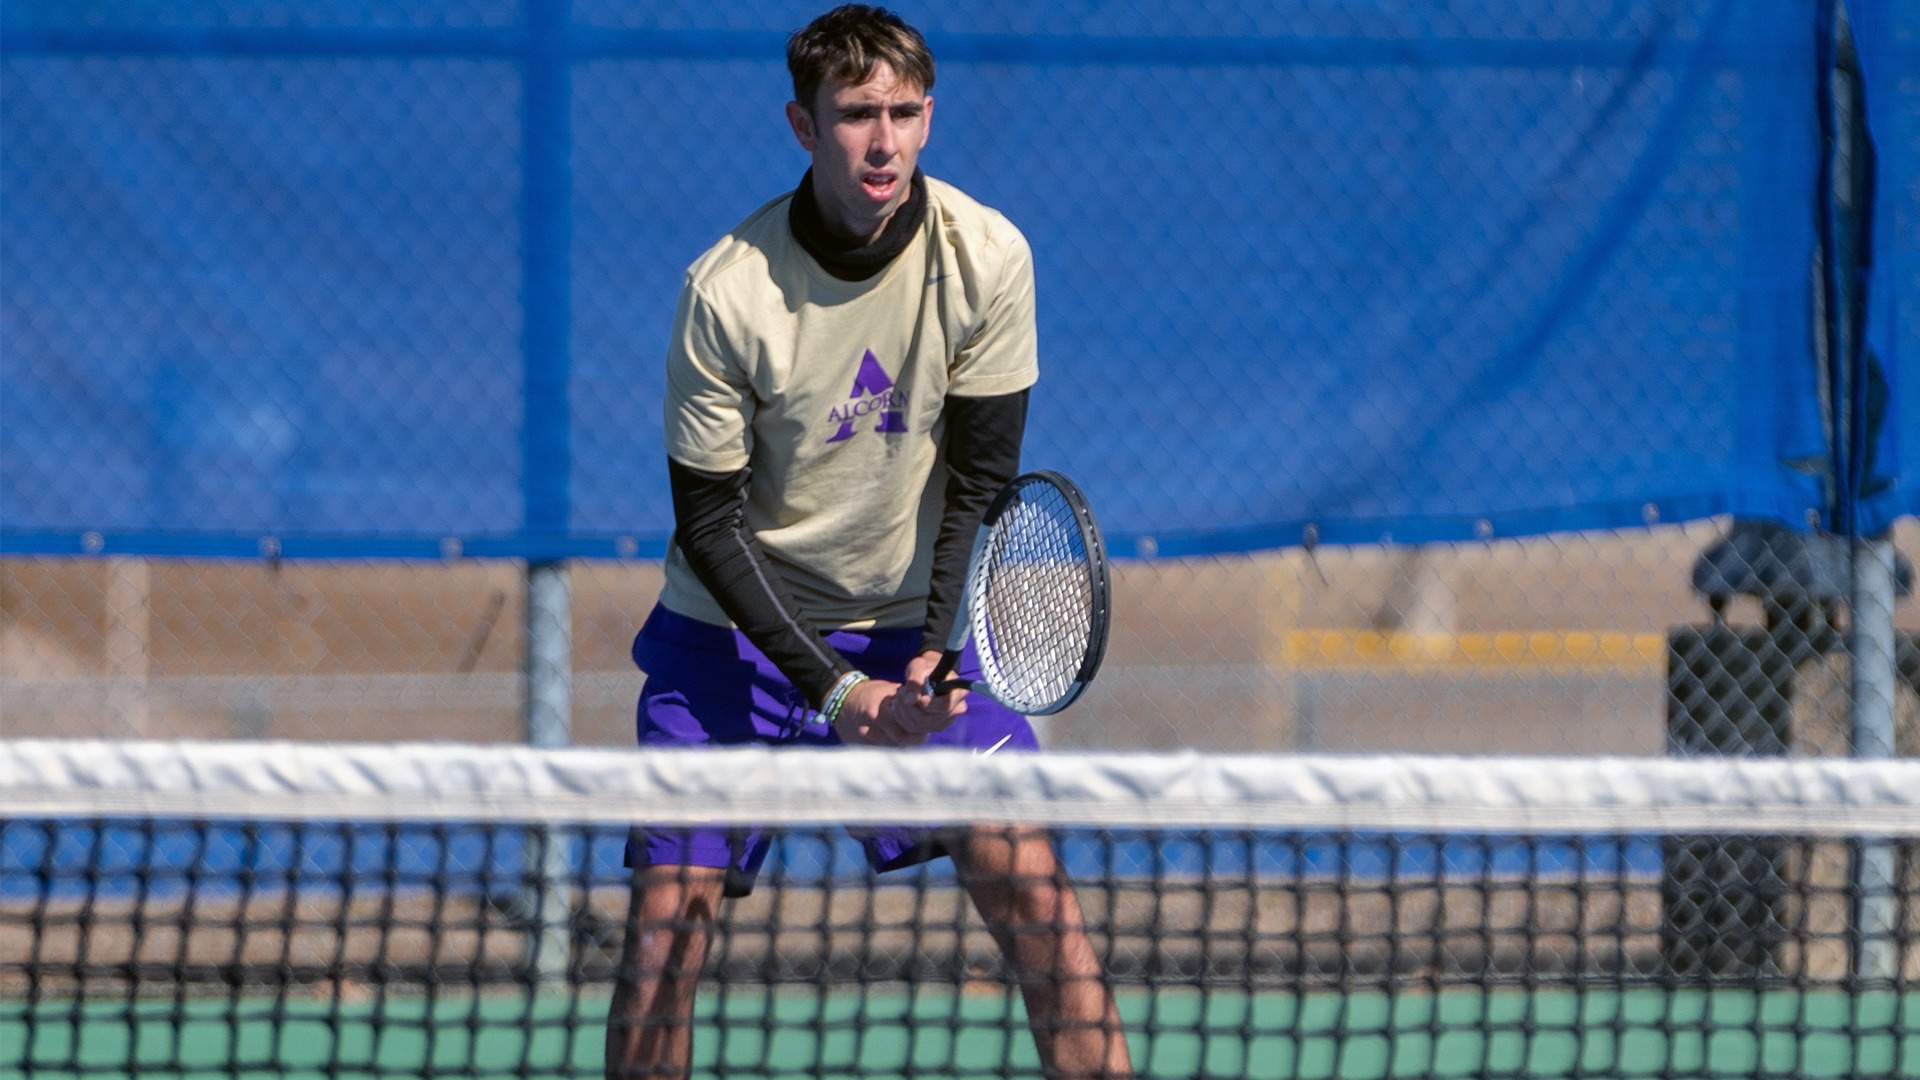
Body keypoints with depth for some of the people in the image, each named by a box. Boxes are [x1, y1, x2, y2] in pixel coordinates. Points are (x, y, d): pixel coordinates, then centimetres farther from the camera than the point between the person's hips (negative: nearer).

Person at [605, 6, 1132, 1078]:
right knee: (669, 914, -9)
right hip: (737, 625, -2)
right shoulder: (726, 293, -19)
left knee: (1027, 873, -12)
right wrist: (834, 689, -20)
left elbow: (979, 475, -5)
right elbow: (710, 520, -12)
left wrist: (936, 649, -17)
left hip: (912, 620, 2)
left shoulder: (988, 257, -13)